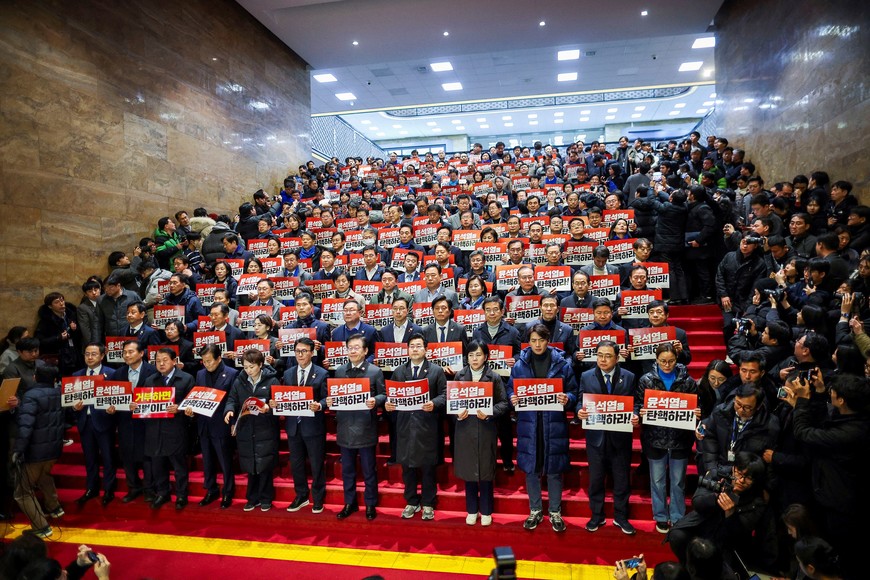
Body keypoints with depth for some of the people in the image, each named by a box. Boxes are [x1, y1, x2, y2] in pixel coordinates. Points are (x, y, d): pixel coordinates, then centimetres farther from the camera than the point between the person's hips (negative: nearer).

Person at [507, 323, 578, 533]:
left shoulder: (562, 364, -1)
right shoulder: (520, 365, 2)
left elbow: (573, 392, 3)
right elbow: (510, 389, 9)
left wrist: (567, 399, -18)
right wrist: (512, 398, -13)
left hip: (554, 424, -1)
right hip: (528, 424, 1)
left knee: (554, 470, 8)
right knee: (531, 469, 10)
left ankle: (555, 512, 26)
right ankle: (535, 511, 28)